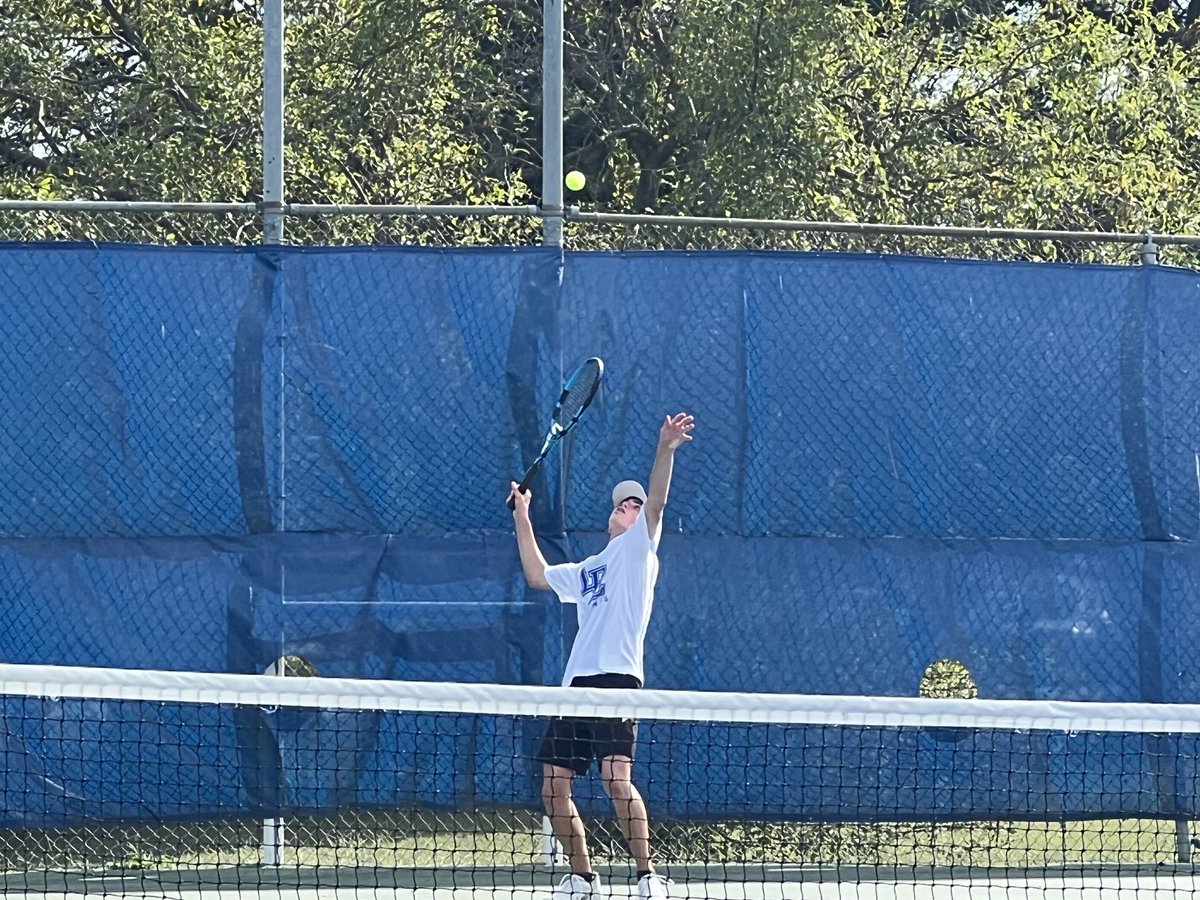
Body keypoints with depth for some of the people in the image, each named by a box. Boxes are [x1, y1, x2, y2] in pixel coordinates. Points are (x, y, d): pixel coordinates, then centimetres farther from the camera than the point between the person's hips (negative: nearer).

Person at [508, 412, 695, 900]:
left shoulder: (637, 549, 10)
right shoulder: (586, 572, 29)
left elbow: (656, 501, -6)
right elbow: (537, 574, 39)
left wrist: (665, 448, -21)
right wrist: (522, 519, 37)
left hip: (617, 678, -8)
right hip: (577, 682, 8)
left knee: (616, 778, -22)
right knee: (554, 788, 4)